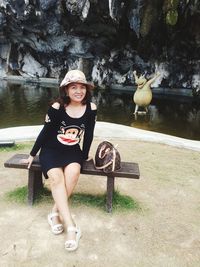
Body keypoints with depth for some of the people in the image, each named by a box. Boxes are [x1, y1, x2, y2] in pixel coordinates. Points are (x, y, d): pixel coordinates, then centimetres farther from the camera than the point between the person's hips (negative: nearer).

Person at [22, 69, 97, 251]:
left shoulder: (91, 108, -11)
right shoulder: (57, 108, -16)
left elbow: (89, 135, 0)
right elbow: (45, 132, -5)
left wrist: (85, 156, 10)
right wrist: (32, 155, 3)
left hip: (72, 152, 2)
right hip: (51, 150, -1)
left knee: (73, 172, -30)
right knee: (56, 177, -28)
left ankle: (55, 213, -13)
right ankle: (71, 226, -27)